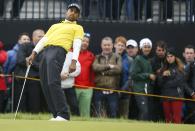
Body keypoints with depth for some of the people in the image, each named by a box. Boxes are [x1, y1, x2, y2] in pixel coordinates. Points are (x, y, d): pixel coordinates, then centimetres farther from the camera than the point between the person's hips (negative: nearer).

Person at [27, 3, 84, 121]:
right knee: (45, 86, -2)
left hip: (58, 50, -6)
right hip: (46, 51, 6)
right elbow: (44, 40, 24)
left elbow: (77, 45, 2)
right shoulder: (55, 26, 33)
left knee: (53, 83, -23)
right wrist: (34, 54, 9)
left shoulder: (78, 28, 17)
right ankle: (57, 115, 1)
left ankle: (63, 115, -24)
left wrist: (74, 62, -14)